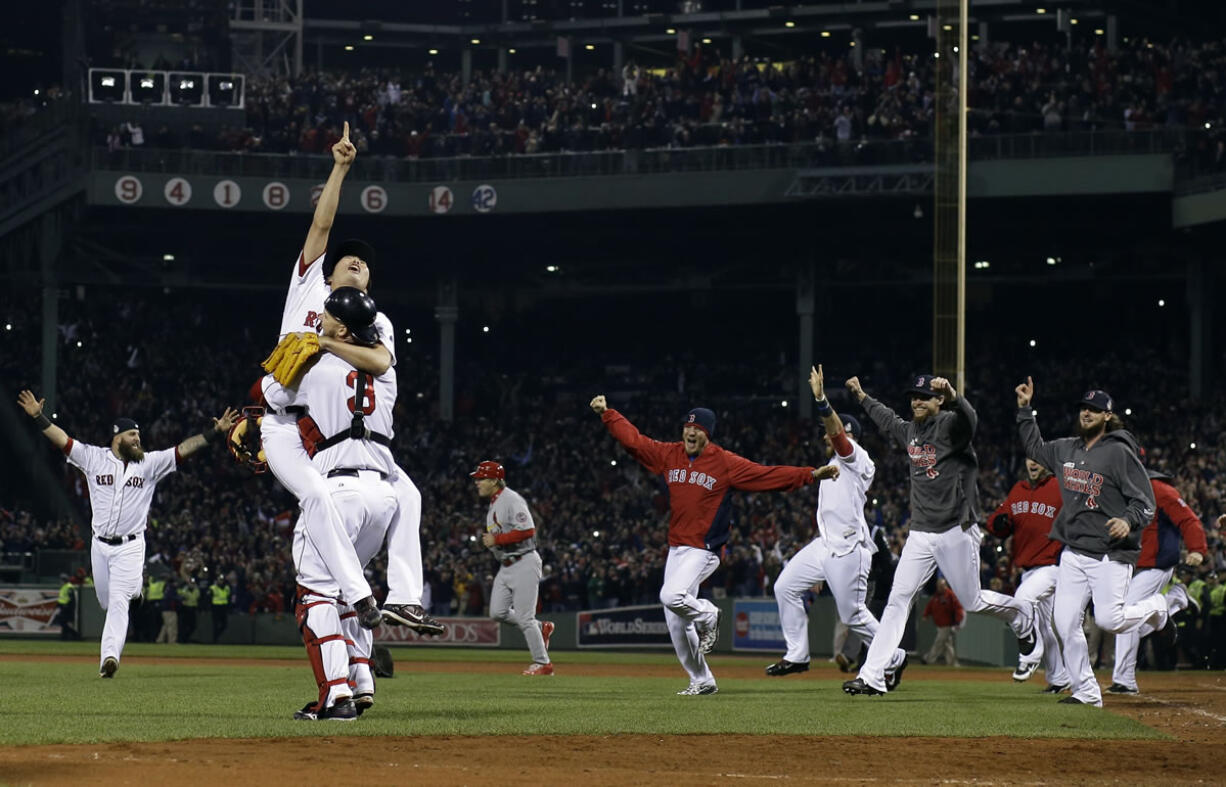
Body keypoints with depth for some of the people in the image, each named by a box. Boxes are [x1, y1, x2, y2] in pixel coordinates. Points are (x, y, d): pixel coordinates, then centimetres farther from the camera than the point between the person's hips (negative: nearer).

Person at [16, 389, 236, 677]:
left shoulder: (150, 463, 1)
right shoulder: (93, 458, 1)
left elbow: (183, 449, -5)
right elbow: (61, 439, -3)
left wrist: (215, 432, -14)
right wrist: (38, 416, -15)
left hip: (130, 546, -2)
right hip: (100, 545, 2)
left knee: (118, 600, -15)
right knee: (107, 601, 12)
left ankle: (109, 656, -22)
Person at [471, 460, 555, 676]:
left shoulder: (511, 500, -16)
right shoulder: (493, 503, 15)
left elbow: (528, 531, -25)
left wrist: (497, 539, -21)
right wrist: (489, 540, 7)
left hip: (524, 563, -10)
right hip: (506, 566, 10)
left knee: (524, 617, -9)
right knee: (497, 613, 4)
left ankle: (543, 663, 3)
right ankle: (541, 628, 23)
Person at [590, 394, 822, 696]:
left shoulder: (725, 462, -7)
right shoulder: (669, 455, 7)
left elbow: (768, 475, -12)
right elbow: (632, 439, 11)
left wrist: (811, 475, -21)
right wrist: (606, 413, 4)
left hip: (704, 550, -6)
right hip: (676, 549, 6)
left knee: (672, 596, -29)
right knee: (676, 624, 5)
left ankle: (707, 616, 2)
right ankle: (702, 681, 17)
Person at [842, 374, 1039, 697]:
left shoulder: (950, 426, -12)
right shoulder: (909, 431, 11)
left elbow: (969, 419, -37)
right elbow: (885, 419, 34)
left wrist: (952, 396, -57)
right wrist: (861, 396, 42)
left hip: (956, 531, -6)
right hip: (920, 534, 6)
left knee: (972, 601, 3)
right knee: (899, 598, -3)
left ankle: (1021, 613, 35)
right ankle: (872, 676, -8)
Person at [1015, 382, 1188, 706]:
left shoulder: (1119, 453, -9)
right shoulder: (1067, 449, 11)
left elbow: (1145, 502, -11)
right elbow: (1035, 448, 32)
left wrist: (1128, 521, -31)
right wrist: (1025, 409, 25)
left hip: (1110, 553, -6)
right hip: (1073, 554, 6)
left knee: (1109, 620, -14)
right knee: (1065, 622, -2)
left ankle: (1160, 605, 17)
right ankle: (1086, 692, 7)